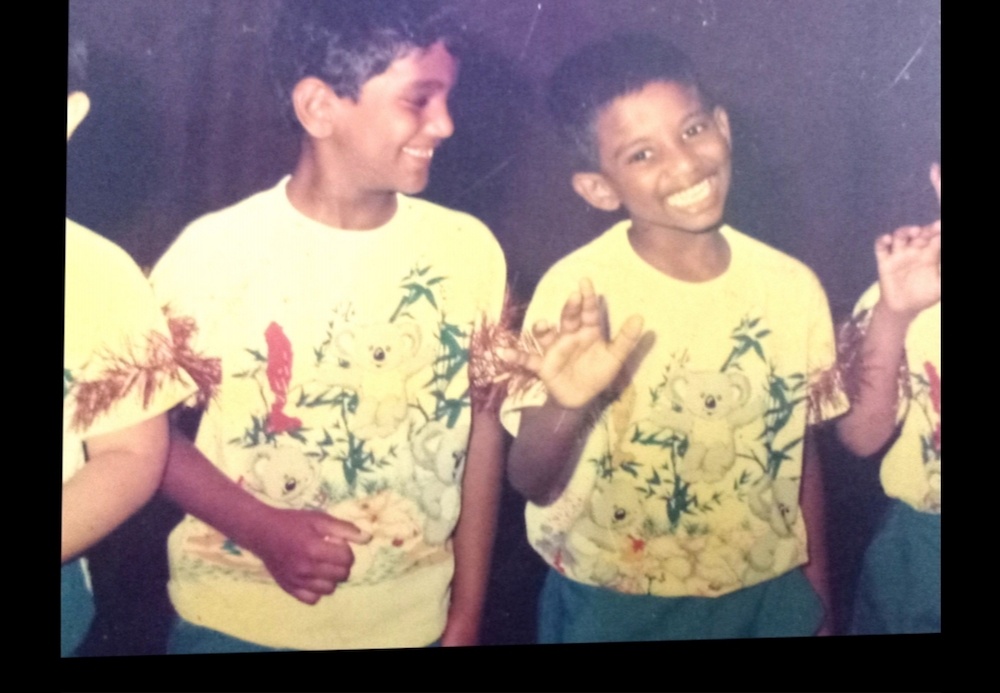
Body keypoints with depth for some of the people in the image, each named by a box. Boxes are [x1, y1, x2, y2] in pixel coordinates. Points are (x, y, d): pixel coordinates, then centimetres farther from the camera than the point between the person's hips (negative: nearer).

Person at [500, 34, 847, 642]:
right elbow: (531, 482, -16)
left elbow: (802, 460, 4)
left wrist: (818, 607, 10)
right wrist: (564, 406, -35)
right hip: (612, 607, -3)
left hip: (768, 598, 3)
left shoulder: (793, 286, -7)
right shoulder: (576, 292, -18)